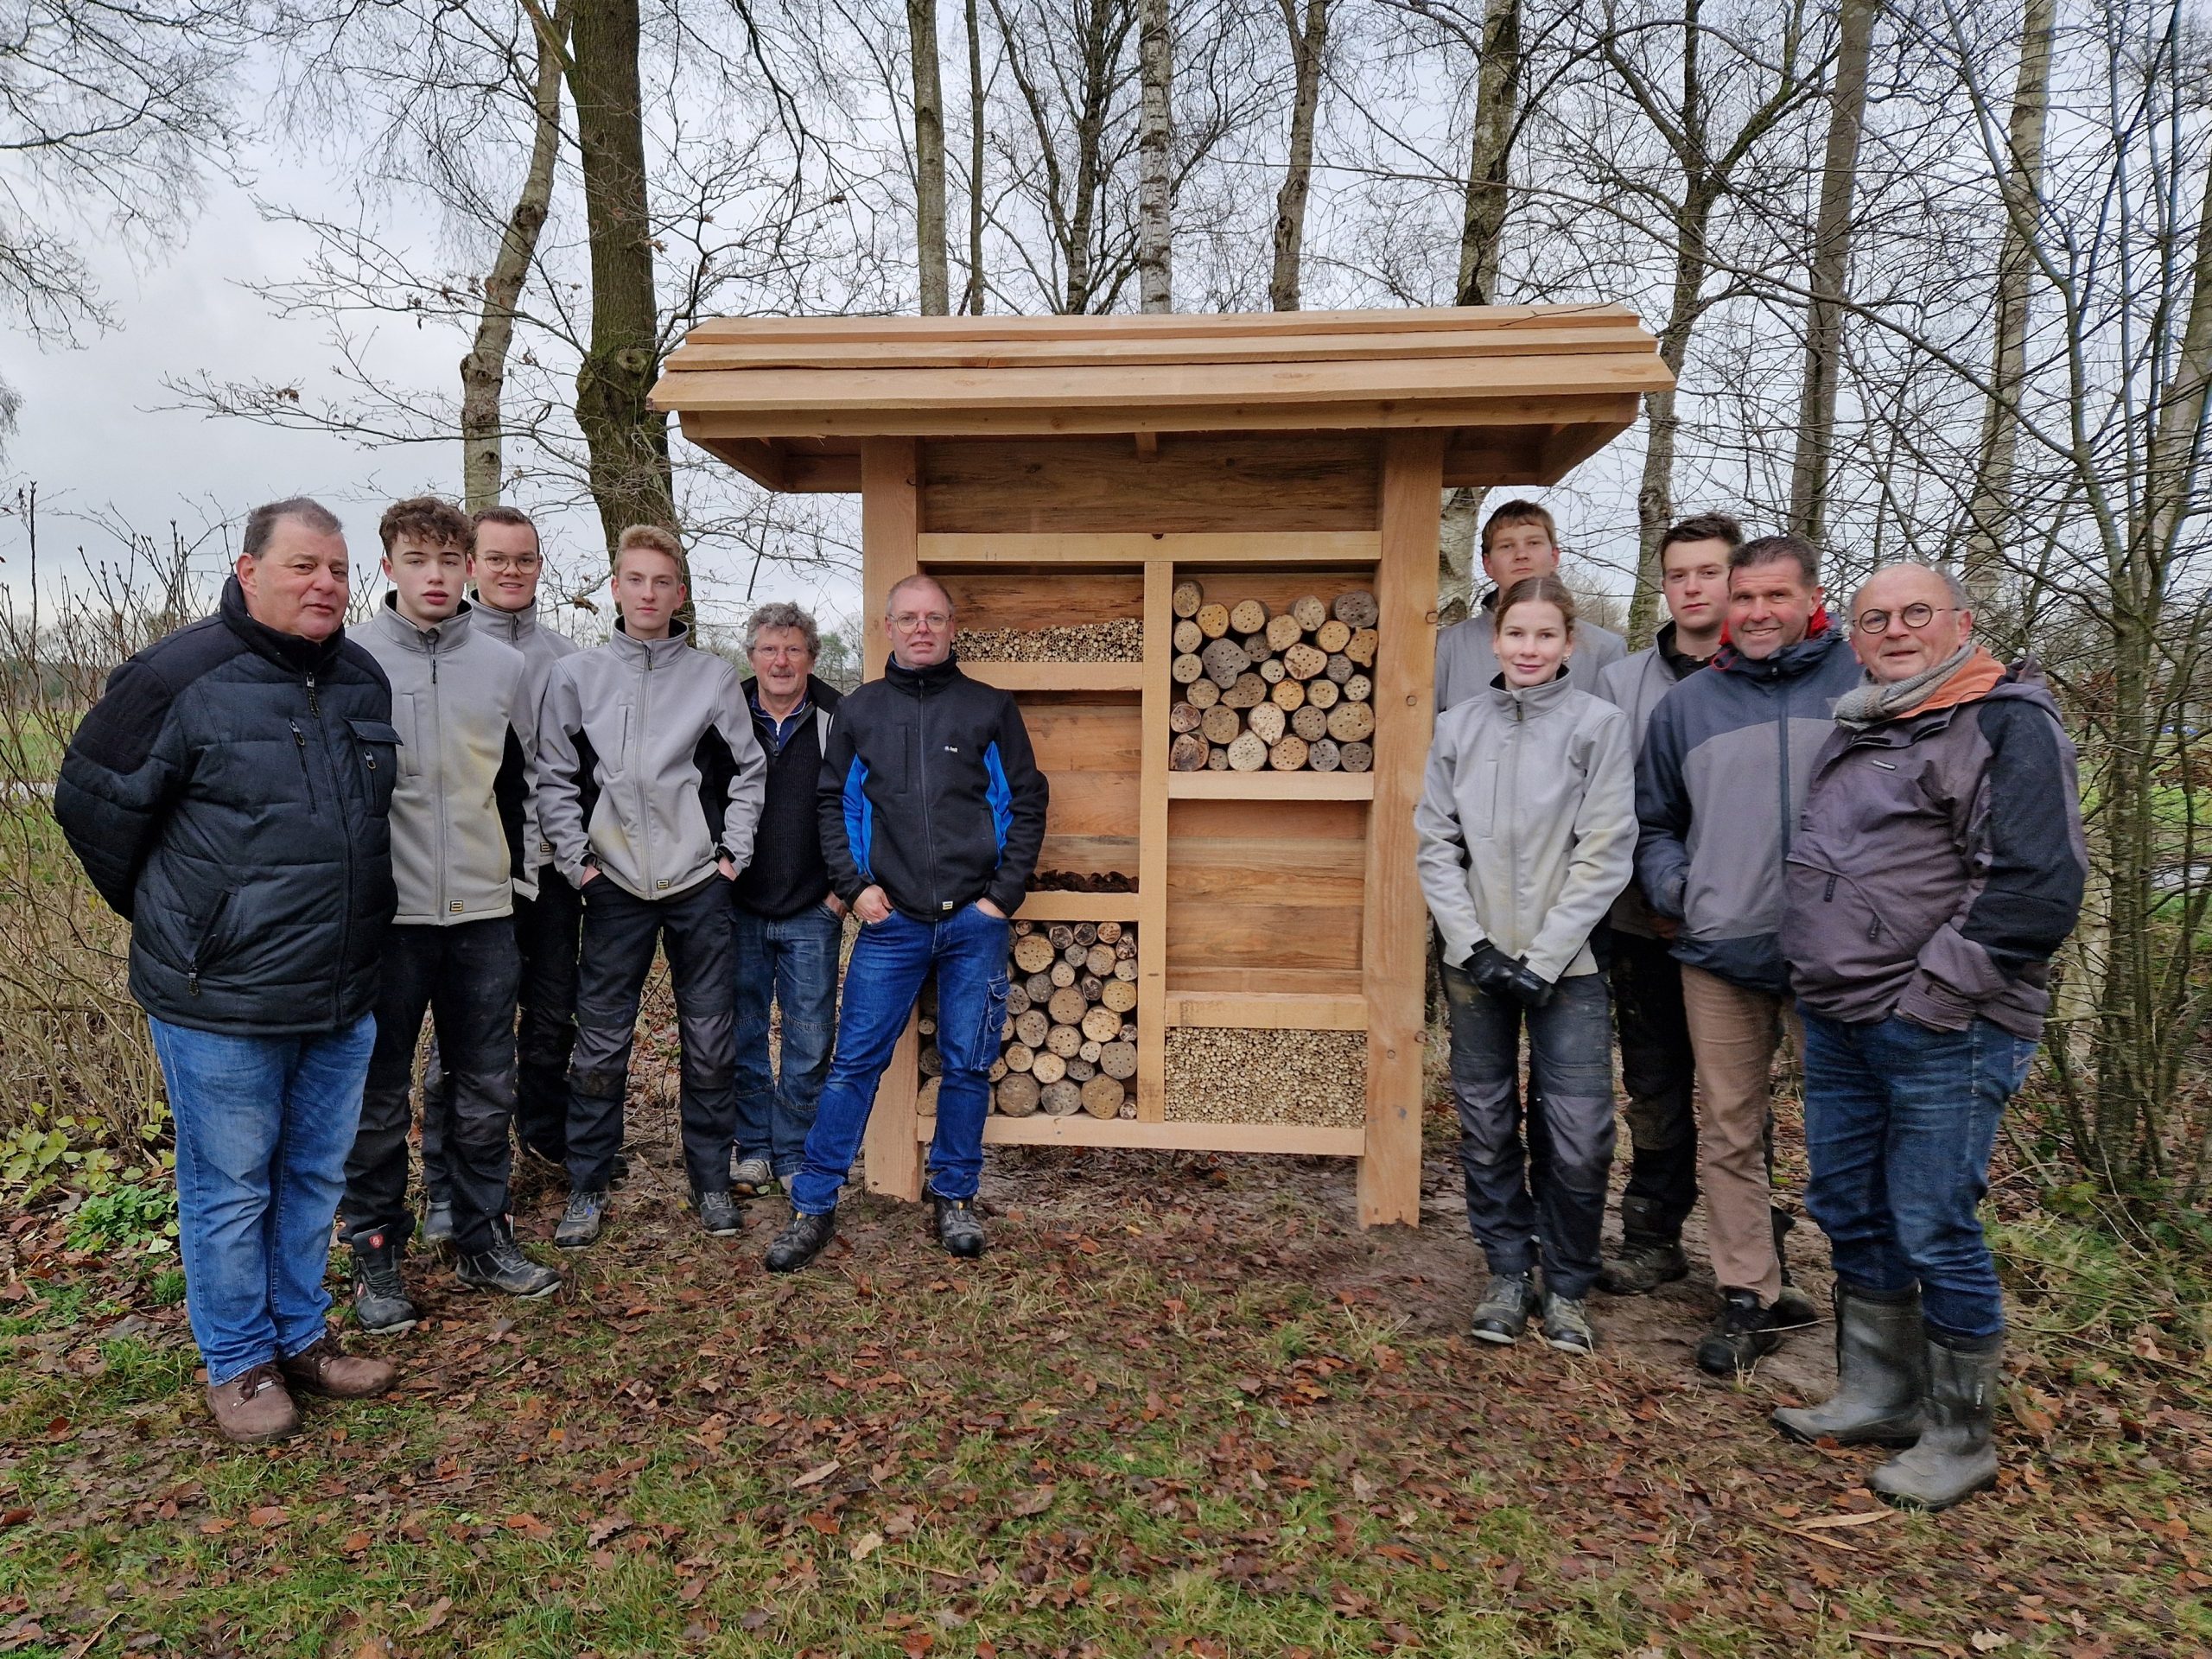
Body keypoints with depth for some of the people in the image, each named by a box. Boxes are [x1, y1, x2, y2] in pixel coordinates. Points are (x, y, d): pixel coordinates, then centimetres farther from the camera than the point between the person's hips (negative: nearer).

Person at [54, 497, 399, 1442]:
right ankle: (238, 1364, 27)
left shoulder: (363, 681, 6)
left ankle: (303, 1336, 35)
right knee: (231, 1190, 8)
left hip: (342, 1003, 6)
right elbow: (92, 804, -3)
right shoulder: (181, 675, -12)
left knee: (316, 1178, 17)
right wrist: (171, 919, 7)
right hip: (221, 1005, -5)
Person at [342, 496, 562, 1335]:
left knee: (485, 1090, 12)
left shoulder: (504, 666, 6)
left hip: (484, 912, 3)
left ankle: (483, 1238, 27)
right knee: (379, 1097, 8)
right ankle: (376, 1255, 23)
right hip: (385, 912, -3)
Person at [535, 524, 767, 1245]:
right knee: (600, 1045, 5)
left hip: (700, 885, 0)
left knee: (710, 1042, 6)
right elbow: (555, 777, 5)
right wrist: (575, 858, -3)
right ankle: (587, 1190, 19)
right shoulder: (575, 676, 4)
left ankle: (711, 1182, 21)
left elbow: (747, 771, 7)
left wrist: (733, 851, -1)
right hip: (615, 886, 0)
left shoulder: (714, 677, 3)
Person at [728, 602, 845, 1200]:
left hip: (813, 912, -1)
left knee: (810, 1043, 5)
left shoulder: (838, 722, -3)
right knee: (742, 1036, 9)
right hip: (738, 908, 2)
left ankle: (795, 1155, 20)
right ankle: (752, 1150, 24)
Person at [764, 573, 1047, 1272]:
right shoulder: (858, 710, 8)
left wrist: (1004, 894, -3)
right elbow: (831, 803, 11)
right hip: (891, 923, 1)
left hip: (975, 921, 0)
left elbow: (1027, 802, 4)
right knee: (855, 1061, 2)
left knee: (968, 1065, 8)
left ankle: (954, 1198, 25)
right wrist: (854, 885, -2)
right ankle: (813, 1205, 14)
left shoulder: (991, 708, 5)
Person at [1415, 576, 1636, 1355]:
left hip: (1567, 967, -2)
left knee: (1578, 1138, -1)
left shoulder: (1599, 724, -3)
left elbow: (1605, 854, -7)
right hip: (1475, 962, 3)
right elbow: (1435, 845, 5)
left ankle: (1566, 1288, 21)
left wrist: (1544, 960, -11)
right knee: (1486, 1128, 10)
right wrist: (1472, 944, -6)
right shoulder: (1459, 726, 5)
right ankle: (1508, 1275, 28)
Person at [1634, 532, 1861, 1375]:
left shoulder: (1867, 685, 0)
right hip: (1721, 953, 3)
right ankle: (1751, 1295, 22)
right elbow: (1654, 822, 18)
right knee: (1731, 1133, 9)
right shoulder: (1686, 704, 9)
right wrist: (1675, 888, 1)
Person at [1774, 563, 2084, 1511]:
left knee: (1934, 1230, 0)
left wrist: (1930, 995, -16)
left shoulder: (2008, 724, -8)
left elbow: (2038, 887, -17)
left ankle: (1959, 1440, 18)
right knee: (1850, 1213, 15)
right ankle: (1877, 1397, 32)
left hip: (1940, 1035, -8)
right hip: (1837, 1024, 8)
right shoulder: (1854, 731, 16)